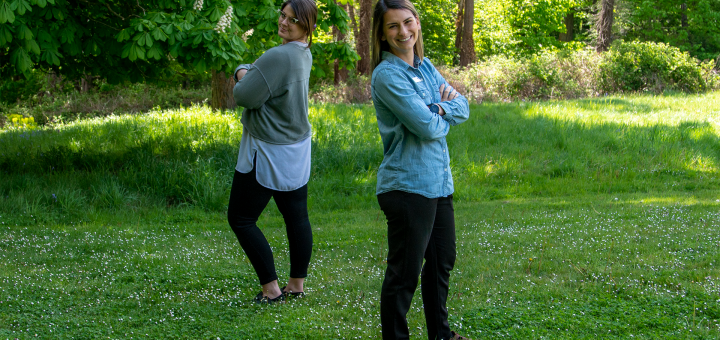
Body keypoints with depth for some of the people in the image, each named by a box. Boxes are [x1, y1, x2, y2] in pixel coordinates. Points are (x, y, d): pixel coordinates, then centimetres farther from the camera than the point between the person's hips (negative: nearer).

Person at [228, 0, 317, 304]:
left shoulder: (279, 56, -25)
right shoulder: (303, 54, 7)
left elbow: (245, 97, -22)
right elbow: (248, 71, 16)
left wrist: (244, 81, -2)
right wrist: (243, 72, -6)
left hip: (268, 154, -9)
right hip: (296, 152, 9)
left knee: (241, 218, 2)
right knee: (297, 216, 13)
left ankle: (271, 288, 2)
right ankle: (297, 284, 20)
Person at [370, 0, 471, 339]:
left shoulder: (425, 66, 11)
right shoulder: (387, 75, -15)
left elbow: (463, 107, 9)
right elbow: (427, 127, -21)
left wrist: (440, 107, -11)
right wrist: (444, 116, 0)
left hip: (440, 183, 9)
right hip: (408, 186, -9)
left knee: (442, 261, 21)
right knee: (404, 273, -2)